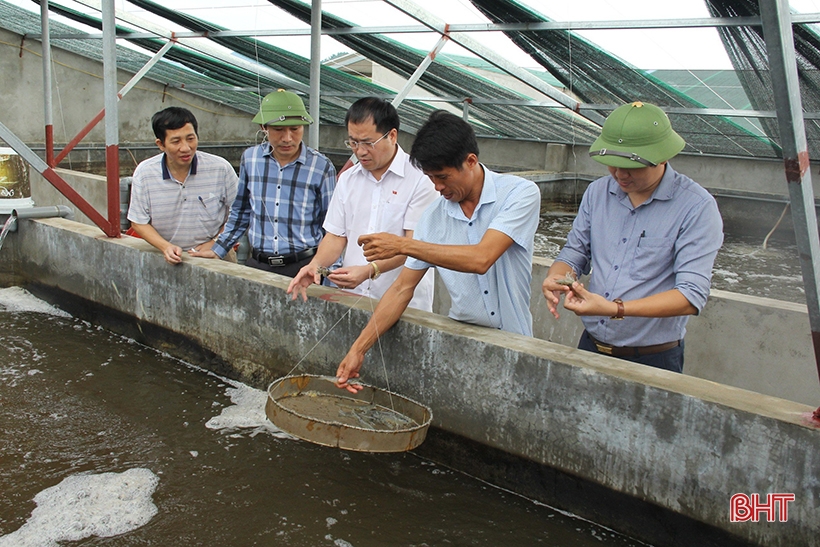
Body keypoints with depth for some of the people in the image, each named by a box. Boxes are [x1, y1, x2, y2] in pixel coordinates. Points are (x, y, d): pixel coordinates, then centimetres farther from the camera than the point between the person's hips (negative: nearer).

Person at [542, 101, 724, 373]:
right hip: (590, 347, 5)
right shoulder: (598, 192, 2)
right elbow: (574, 252, 8)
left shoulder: (697, 207, -15)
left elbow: (691, 296, -21)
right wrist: (555, 279, -16)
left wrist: (614, 309, -31)